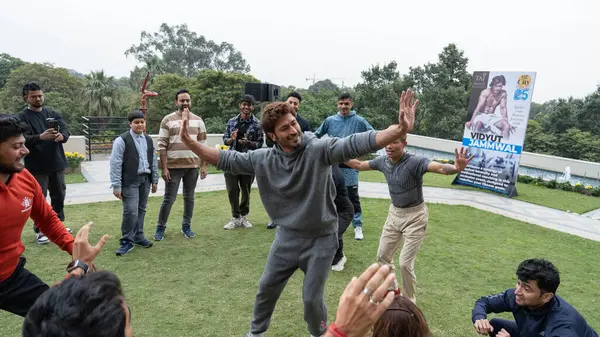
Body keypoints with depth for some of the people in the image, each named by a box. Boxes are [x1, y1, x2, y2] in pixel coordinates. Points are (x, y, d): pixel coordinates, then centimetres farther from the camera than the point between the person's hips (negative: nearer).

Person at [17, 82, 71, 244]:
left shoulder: (53, 113, 9)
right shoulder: (22, 117, -4)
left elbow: (66, 130, -4)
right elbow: (23, 139, -17)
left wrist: (61, 136, -28)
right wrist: (41, 137, -36)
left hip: (57, 163, 4)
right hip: (37, 166, -4)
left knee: (59, 196, 15)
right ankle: (39, 230, 16)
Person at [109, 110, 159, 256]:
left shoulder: (148, 140, 11)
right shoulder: (122, 140, -8)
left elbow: (154, 161, 16)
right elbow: (115, 164, -9)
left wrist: (154, 180, 14)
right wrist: (116, 185, -12)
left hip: (145, 180, 6)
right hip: (130, 181, -5)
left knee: (141, 210, 13)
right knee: (131, 211, -8)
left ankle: (138, 236, 26)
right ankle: (127, 241, 6)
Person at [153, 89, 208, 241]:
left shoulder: (198, 120, 6)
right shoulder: (168, 120, -2)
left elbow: (202, 145, 8)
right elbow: (162, 145, -4)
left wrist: (203, 166, 3)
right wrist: (164, 168, -9)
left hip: (193, 166, 3)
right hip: (173, 167, -3)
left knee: (189, 197, 12)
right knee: (169, 198, 3)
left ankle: (186, 226, 26)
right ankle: (160, 227, 20)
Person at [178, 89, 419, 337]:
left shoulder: (319, 149, -20)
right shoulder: (262, 159, -8)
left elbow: (356, 144, -33)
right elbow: (226, 160, 0)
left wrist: (400, 130, -47)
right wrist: (190, 143, -8)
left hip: (321, 240, -4)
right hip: (286, 237, 4)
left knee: (312, 299, 6)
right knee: (267, 288, 19)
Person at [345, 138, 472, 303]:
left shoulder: (415, 162, -26)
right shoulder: (382, 161, -8)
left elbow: (441, 168, -45)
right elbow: (359, 165, 9)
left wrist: (456, 168, -66)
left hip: (415, 216, -6)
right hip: (394, 213, 6)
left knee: (405, 264, -4)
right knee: (383, 256, 16)